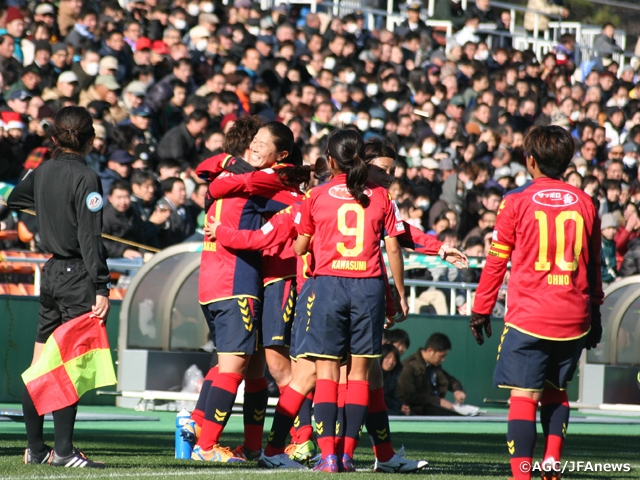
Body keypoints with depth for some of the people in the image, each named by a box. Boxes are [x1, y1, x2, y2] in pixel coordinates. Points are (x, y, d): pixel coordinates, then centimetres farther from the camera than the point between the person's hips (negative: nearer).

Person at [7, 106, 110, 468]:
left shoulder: (43, 172, 10)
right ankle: (63, 449, -11)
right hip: (78, 276, -8)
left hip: (51, 273, 8)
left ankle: (35, 448, 16)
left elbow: (13, 199, 30)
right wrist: (102, 288, -17)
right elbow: (90, 238, -17)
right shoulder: (85, 178, -12)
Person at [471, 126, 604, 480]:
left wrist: (481, 309, 9)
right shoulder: (584, 203, 7)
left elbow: (496, 260, 1)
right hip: (573, 317, 4)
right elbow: (594, 265, 15)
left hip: (528, 316, -4)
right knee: (556, 389, 20)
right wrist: (595, 312, 24)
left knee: (523, 394, -5)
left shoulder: (517, 201, -2)